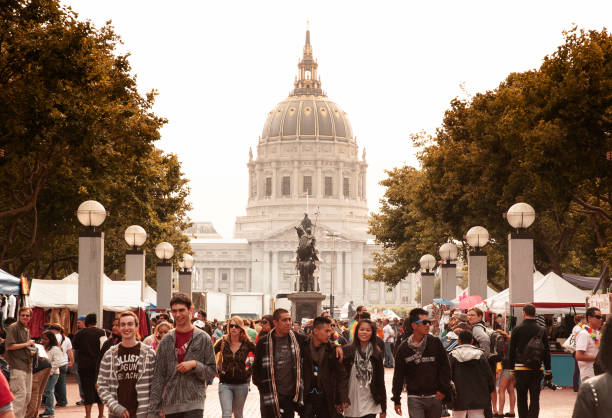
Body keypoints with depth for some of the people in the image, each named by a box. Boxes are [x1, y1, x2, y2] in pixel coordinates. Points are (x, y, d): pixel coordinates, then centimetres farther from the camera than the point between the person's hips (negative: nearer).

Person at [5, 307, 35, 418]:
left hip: (27, 366, 9)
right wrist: (26, 344, -11)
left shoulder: (27, 330, 20)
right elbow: (9, 346, -17)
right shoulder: (13, 328, -7)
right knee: (20, 393, -13)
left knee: (27, 395, 9)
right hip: (17, 366, -9)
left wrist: (32, 349, 11)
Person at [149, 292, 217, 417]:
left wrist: (194, 365, -16)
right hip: (171, 405, 4)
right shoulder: (166, 340, 8)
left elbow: (212, 372, 2)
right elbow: (159, 376, 7)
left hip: (194, 403, -3)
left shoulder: (203, 338, 1)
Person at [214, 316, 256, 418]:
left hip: (242, 384, 0)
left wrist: (250, 371, 1)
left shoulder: (247, 344, -5)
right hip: (225, 383, 0)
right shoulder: (223, 342, -3)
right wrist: (218, 370, 0)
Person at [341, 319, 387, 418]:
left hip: (369, 405, 0)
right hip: (350, 403, 0)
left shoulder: (377, 353, 4)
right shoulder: (347, 350, 0)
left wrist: (383, 407, 6)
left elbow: (381, 381, 6)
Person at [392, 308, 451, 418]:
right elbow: (398, 375, 7)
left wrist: (443, 389, -2)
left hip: (434, 397, 1)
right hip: (414, 398, -1)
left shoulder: (435, 343, 1)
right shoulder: (403, 348, 1)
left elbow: (445, 367, 4)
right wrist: (396, 400, 7)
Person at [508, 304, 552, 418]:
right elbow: (546, 352, 4)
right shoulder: (541, 330, 1)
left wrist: (511, 368, 7)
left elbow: (511, 351, -1)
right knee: (535, 398, 3)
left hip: (520, 367, -1)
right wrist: (548, 372, 9)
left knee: (521, 398, 11)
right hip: (537, 369, 1)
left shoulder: (517, 330, -3)